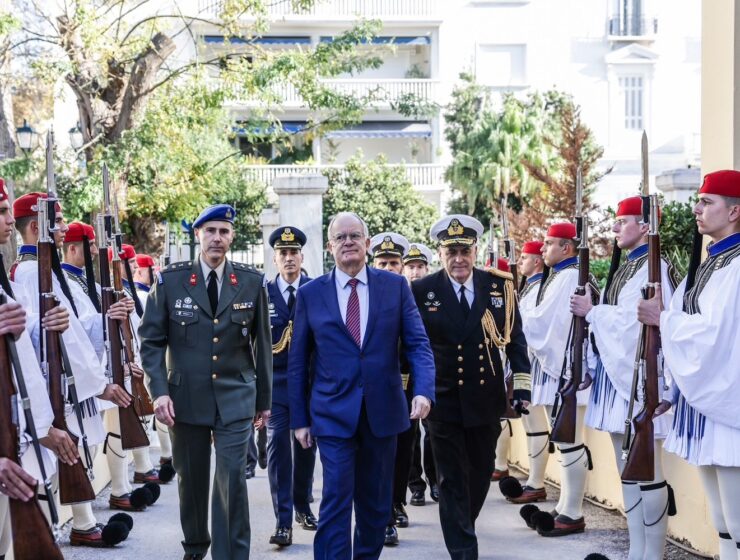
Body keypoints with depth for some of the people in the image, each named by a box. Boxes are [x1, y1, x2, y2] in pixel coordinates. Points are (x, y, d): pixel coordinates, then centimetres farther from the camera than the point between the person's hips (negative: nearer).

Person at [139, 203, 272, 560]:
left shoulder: (252, 283, 1)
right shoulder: (170, 280, -2)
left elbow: (262, 344, 6)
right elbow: (151, 340, 0)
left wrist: (264, 398, 9)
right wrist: (159, 392, -11)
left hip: (235, 398, -1)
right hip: (186, 397, 1)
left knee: (232, 480, -8)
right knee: (191, 480, 14)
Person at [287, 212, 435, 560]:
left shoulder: (395, 286, 3)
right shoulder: (310, 294, 2)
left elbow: (418, 344, 0)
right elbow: (298, 362, 5)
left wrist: (424, 390, -17)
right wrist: (299, 419, 3)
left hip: (382, 412, 2)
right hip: (334, 414, -2)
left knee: (376, 503, 12)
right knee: (336, 500, -8)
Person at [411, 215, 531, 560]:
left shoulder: (499, 286, 0)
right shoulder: (421, 291, -7)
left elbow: (515, 339, 7)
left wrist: (522, 386, 2)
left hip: (486, 400, 3)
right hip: (443, 402, -3)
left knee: (481, 474, 16)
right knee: (453, 479, 0)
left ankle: (461, 528, 39)